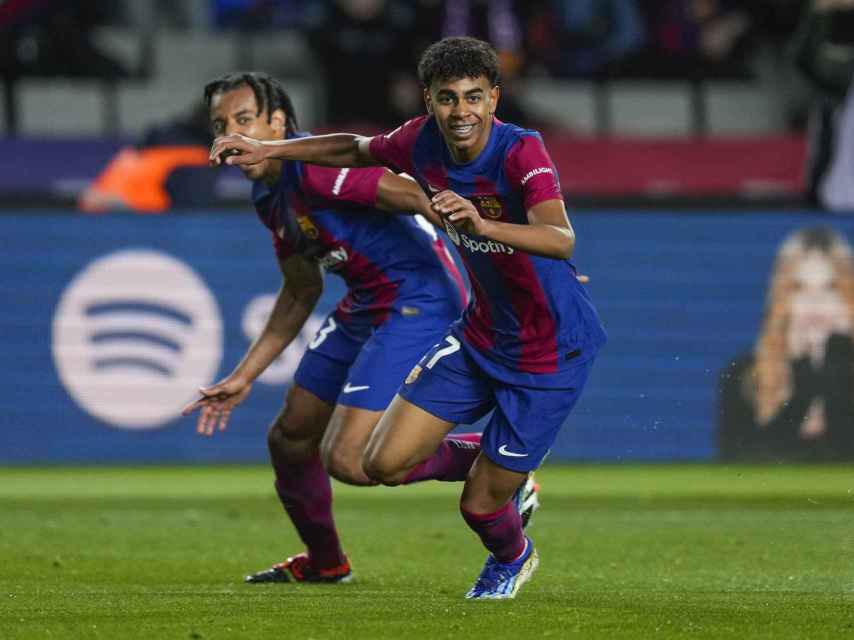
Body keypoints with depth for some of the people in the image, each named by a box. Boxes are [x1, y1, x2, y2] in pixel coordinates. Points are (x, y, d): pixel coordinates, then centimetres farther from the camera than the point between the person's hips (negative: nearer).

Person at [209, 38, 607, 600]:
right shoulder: (424, 142, -9)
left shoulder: (522, 152, -28)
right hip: (478, 337, 6)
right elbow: (356, 150, 14)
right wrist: (270, 150, 6)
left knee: (479, 505, 1)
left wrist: (481, 224, -60)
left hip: (550, 353, -6)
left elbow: (561, 240, -44)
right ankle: (493, 461, 27)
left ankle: (512, 558, 39)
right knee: (385, 463, -2)